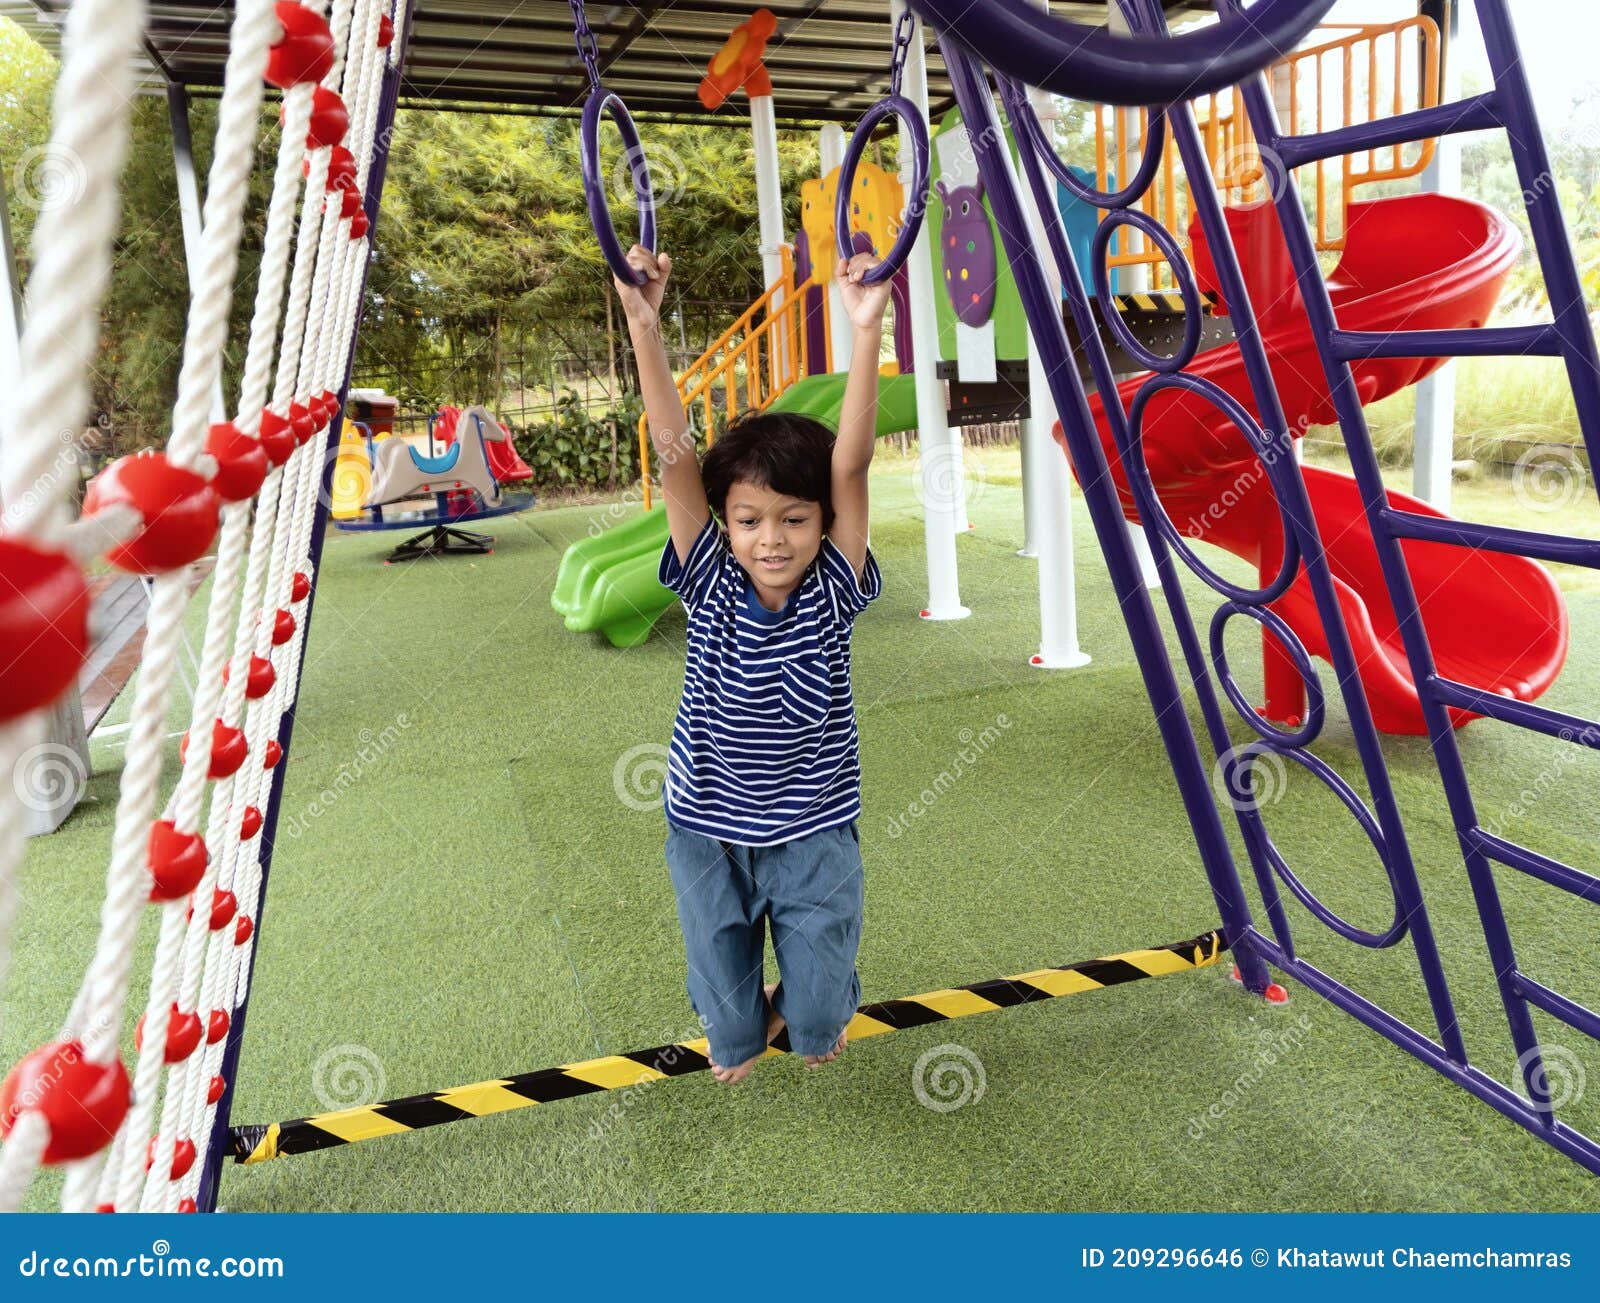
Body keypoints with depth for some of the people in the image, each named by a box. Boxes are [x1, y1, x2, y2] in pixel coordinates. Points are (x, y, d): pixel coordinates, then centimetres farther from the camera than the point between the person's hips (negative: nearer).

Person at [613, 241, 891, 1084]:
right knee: (723, 991, 22)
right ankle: (741, 1033, 56)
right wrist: (644, 326, -33)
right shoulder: (709, 587, -14)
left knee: (818, 1010, 13)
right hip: (707, 830, 1)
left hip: (812, 832, -1)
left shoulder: (833, 593, -16)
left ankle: (817, 1024, 49)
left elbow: (851, 464, -29)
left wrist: (866, 332, -39)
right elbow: (674, 454, -24)